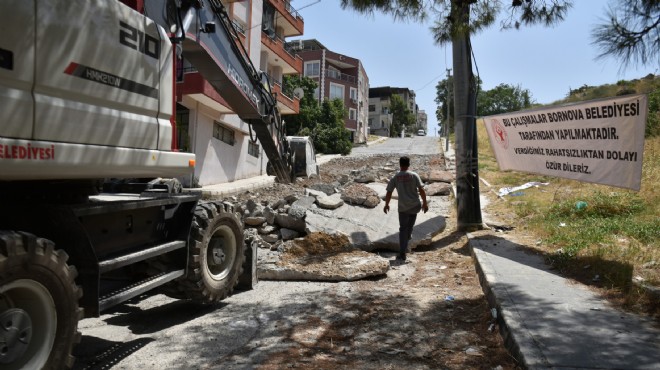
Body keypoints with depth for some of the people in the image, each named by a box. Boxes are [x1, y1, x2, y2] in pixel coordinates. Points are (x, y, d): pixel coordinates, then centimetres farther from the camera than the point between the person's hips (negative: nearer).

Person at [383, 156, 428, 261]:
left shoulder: (395, 178, 0)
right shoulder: (414, 175, -3)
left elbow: (388, 193, 1)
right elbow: (421, 190, -7)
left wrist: (386, 205, 14)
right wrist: (425, 203, 2)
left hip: (403, 207, 0)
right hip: (415, 206, 0)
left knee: (403, 229, 7)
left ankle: (402, 253, 3)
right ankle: (408, 235, 41)